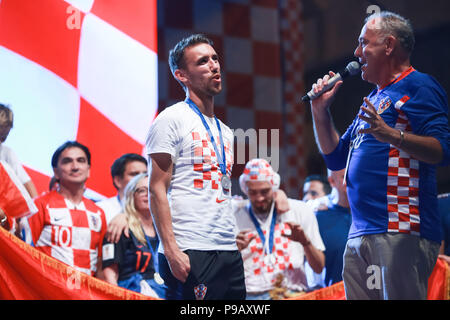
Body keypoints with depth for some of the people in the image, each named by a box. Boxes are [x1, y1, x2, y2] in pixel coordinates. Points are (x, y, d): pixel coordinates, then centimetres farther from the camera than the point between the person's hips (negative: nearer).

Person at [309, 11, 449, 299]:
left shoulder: (418, 86, -2)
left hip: (400, 230, -9)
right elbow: (335, 157, 28)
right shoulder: (374, 98, 26)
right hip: (360, 234, 9)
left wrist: (392, 135, -30)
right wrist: (320, 111, 17)